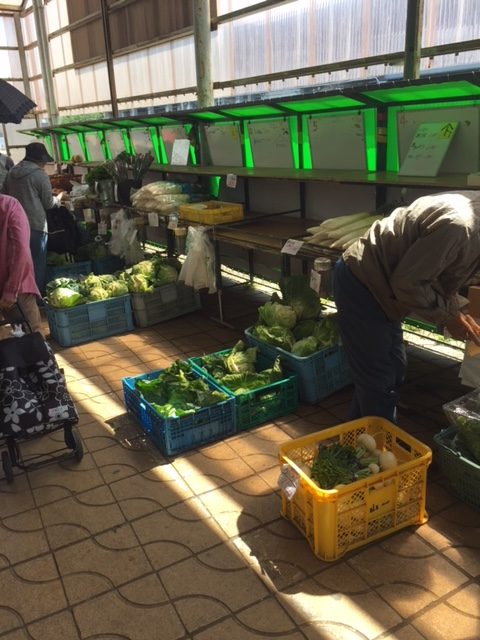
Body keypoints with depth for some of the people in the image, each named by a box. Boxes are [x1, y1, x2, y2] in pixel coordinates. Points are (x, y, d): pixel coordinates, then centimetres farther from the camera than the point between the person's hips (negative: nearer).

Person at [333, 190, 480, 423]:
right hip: (361, 283, -10)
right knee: (378, 380, -2)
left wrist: (457, 312, 1)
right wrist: (447, 318, -14)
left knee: (394, 369, 19)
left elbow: (437, 274, 13)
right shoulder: (459, 226, -30)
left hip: (379, 281, 10)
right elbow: (406, 282, -25)